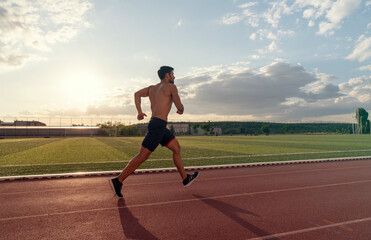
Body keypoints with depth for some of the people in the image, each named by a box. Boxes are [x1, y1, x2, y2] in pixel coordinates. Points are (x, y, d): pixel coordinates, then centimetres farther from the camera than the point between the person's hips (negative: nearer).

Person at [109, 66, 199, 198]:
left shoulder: (152, 88, 21)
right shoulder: (171, 87, -1)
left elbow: (137, 94, 16)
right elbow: (179, 106, -3)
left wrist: (139, 111, 14)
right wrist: (181, 110, 20)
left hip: (160, 127, 10)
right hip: (158, 124, -10)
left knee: (176, 148, 15)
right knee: (143, 155, -7)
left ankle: (185, 178, 22)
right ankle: (118, 181, -1)